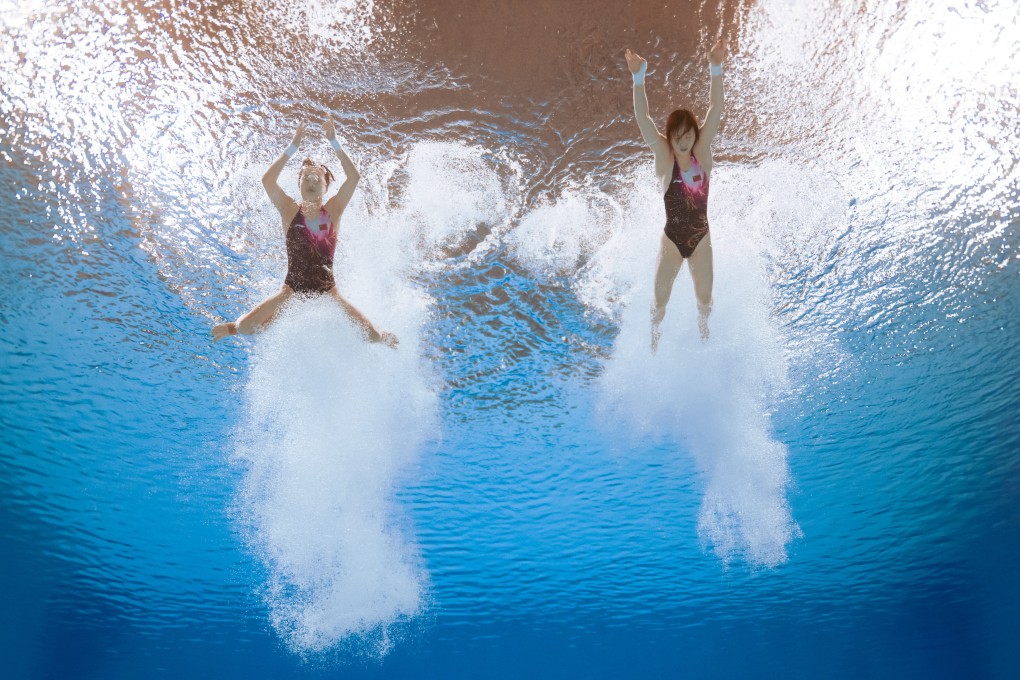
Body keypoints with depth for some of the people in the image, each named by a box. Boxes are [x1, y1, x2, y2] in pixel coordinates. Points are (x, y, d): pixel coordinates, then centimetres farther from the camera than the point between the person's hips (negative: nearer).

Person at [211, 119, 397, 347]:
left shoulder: (333, 211, -2)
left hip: (327, 292, 0)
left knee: (372, 336, -11)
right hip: (293, 291, 0)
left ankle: (382, 338, 30)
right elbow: (267, 181, -18)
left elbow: (354, 177, -14)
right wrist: (292, 149, -21)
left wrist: (335, 144, -20)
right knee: (245, 328, -13)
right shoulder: (290, 211, -3)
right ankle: (233, 328, 28)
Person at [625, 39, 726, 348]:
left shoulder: (702, 150, -8)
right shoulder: (664, 155, -15)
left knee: (704, 298, 18)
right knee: (660, 300, 12)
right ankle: (654, 339, 43)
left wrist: (716, 69, -31)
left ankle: (703, 333, 51)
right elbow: (642, 119, -28)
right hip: (672, 239, -2)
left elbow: (715, 109, -18)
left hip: (701, 237, 2)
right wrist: (639, 78, -41)